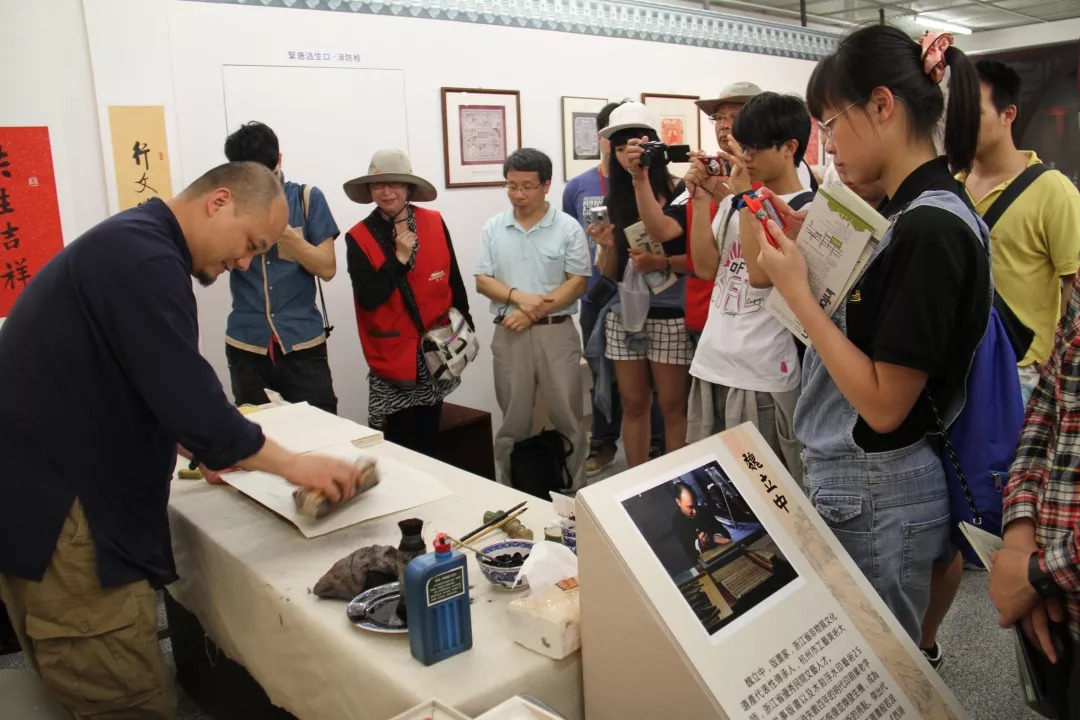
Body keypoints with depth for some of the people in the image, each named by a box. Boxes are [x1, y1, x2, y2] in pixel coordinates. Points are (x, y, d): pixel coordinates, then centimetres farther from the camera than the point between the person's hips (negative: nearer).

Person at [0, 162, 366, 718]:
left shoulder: (131, 244, 16)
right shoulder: (141, 255, -19)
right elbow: (184, 394, -24)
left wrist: (198, 443, 20)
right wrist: (291, 464, -13)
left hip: (55, 494, 11)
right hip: (58, 512, -11)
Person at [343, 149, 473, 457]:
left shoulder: (434, 223, -1)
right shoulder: (359, 237, -9)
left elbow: (454, 280, 7)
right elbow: (368, 298, -16)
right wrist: (399, 258, -19)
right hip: (393, 352, -3)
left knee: (430, 435, 16)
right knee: (400, 439, 5)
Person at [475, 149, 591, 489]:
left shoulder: (568, 227, -2)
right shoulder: (493, 228, 6)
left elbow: (578, 283, -6)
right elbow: (482, 281, 4)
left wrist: (534, 312, -14)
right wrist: (517, 297, -15)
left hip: (556, 332, -2)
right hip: (509, 334, 2)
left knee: (566, 417, 4)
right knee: (513, 420, 11)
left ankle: (575, 491, 18)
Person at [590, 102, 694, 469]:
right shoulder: (614, 200, 7)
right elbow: (609, 273, 10)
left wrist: (662, 263, -20)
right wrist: (608, 246, -10)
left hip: (669, 315, -4)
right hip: (623, 314, 4)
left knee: (673, 406, 3)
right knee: (633, 405, 11)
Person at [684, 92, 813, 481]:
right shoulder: (733, 201, 12)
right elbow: (705, 267, 8)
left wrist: (746, 196, -18)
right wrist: (700, 198, 1)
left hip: (763, 376, -6)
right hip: (709, 365, 7)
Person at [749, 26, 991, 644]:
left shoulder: (931, 229, -21)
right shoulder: (910, 212, 7)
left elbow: (884, 404, -22)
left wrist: (797, 291, -18)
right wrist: (808, 249, 4)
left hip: (876, 500, -9)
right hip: (858, 484, 9)